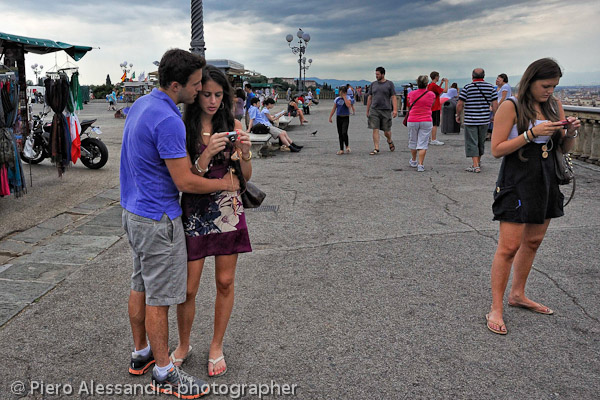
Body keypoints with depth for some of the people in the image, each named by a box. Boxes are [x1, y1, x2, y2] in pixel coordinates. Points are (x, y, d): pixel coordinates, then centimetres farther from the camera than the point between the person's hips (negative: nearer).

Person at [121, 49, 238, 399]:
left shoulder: (141, 104, 7)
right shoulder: (168, 120, -24)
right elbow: (185, 182, -22)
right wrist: (225, 183, -7)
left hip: (135, 211, 10)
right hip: (158, 219, -10)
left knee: (140, 287, 20)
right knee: (159, 297, 2)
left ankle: (141, 353, 36)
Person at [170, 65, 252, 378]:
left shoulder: (233, 125, 2)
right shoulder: (183, 127, -6)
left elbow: (245, 177, 4)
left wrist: (244, 152, -15)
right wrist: (207, 154, -28)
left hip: (230, 210, 3)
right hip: (195, 212, -2)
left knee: (225, 282, 11)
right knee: (188, 288, 3)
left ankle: (216, 346, 30)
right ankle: (183, 345, 30)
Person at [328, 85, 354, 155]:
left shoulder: (348, 98, -4)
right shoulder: (337, 99, 6)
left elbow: (348, 105, -24)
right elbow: (334, 109, 12)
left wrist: (344, 97, -18)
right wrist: (330, 117, 8)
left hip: (345, 118, -4)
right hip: (338, 117, 4)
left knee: (344, 133, -17)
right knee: (340, 134, 7)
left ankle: (347, 146, 7)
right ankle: (341, 149, 14)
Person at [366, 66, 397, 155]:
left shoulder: (389, 84, 2)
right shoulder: (373, 84, 10)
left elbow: (393, 98, -2)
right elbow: (369, 98, 15)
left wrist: (395, 109, -13)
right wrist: (367, 111, 13)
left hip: (386, 110, -2)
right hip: (374, 110, 2)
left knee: (386, 131, 4)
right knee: (375, 130, -6)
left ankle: (390, 141, 36)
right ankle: (376, 149, -2)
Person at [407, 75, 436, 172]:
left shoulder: (411, 94, -4)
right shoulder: (432, 94, -3)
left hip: (412, 121, 1)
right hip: (426, 121, -1)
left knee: (413, 141, 17)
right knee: (423, 143, 0)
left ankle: (413, 161, 33)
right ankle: (420, 165, -5)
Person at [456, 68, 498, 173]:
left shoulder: (467, 87, -6)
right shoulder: (490, 87, 3)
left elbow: (460, 104, -8)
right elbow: (495, 104, 2)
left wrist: (458, 115, 7)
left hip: (470, 120, -4)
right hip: (484, 120, 4)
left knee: (472, 143, 0)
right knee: (481, 142, 17)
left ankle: (475, 166, -7)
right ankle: (477, 163, 31)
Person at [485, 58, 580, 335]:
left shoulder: (554, 106, 9)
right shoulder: (511, 107, -10)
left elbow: (564, 148, 14)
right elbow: (497, 149, -14)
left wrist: (571, 132, -8)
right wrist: (532, 133, -22)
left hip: (546, 181, 7)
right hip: (516, 182, -7)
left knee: (533, 242, 15)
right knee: (509, 246, -8)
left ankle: (517, 294, 32)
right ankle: (496, 309, 2)